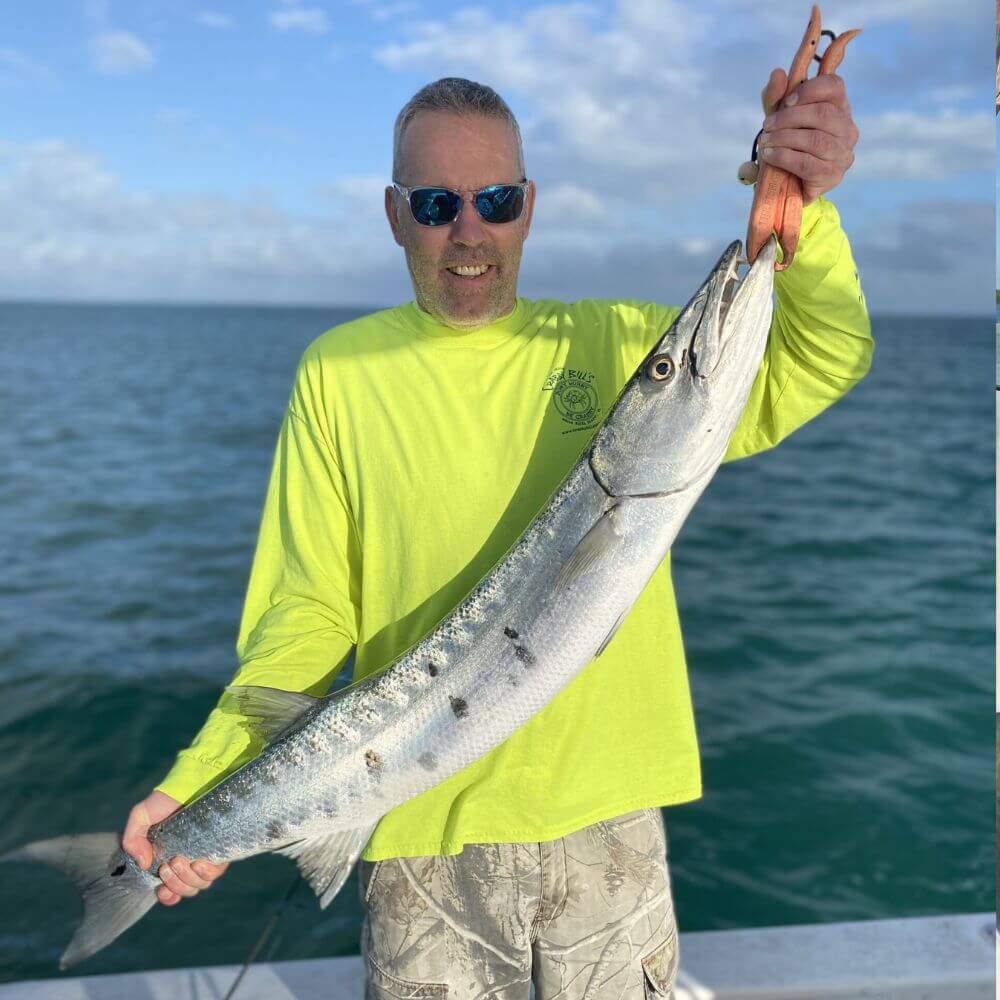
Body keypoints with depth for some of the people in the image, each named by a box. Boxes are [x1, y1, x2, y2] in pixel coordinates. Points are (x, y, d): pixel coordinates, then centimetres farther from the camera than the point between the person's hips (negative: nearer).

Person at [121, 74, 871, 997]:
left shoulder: (619, 342, 1)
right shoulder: (338, 370, -2)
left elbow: (817, 367, -5)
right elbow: (308, 609, -3)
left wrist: (803, 202, -21)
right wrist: (203, 783, -13)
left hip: (605, 816, 2)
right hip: (424, 831, -1)